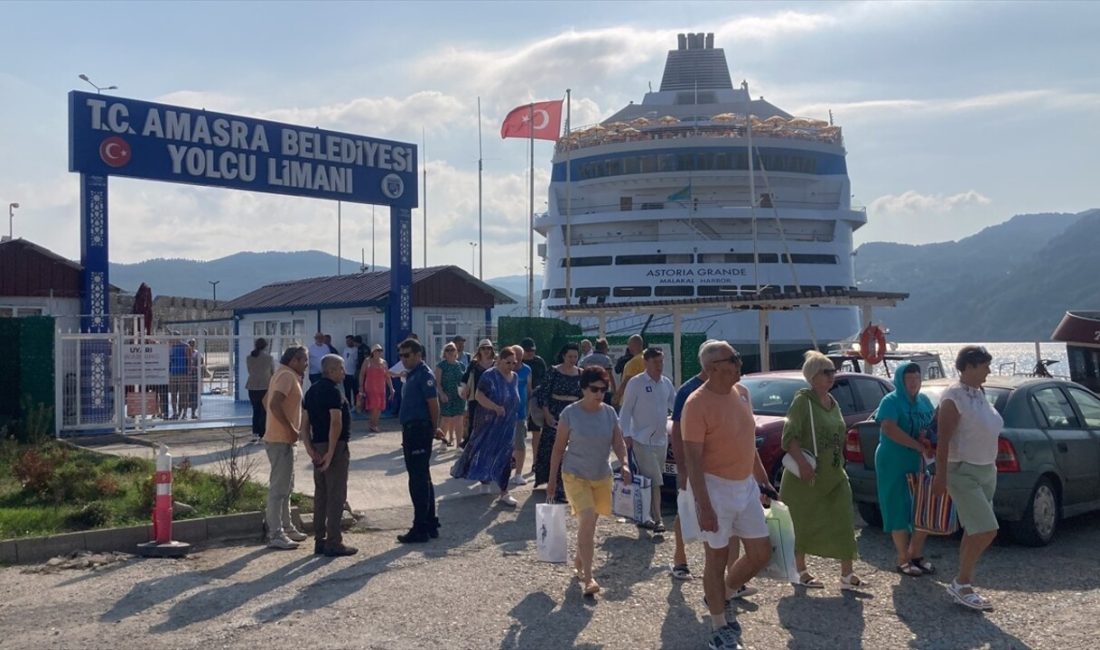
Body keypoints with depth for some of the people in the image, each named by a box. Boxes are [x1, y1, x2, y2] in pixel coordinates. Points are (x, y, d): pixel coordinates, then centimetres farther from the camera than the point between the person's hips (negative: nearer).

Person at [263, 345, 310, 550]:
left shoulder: (288, 375, 15)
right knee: (278, 487, -7)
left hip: (283, 439, 11)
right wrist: (291, 429, -24)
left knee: (286, 486, 17)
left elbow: (267, 401, 23)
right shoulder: (286, 376, -15)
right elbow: (274, 404, -28)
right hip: (281, 440, -11)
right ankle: (275, 535, -4)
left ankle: (286, 527, 27)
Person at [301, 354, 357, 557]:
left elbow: (305, 423, 9)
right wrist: (331, 453, -22)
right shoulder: (333, 391, -14)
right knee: (336, 495, -3)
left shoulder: (312, 390, 13)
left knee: (321, 494, 13)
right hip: (335, 447, -9)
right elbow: (336, 423, -24)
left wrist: (309, 448, 2)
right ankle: (333, 543, -1)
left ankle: (320, 541, 17)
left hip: (318, 447, 9)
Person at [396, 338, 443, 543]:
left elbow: (433, 404, -17)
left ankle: (421, 529, -3)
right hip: (411, 430, 10)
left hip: (419, 431, -10)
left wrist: (434, 428, -7)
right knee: (422, 479, 15)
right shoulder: (411, 375, 16)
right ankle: (430, 525, 24)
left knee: (418, 480, -7)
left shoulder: (424, 374, -13)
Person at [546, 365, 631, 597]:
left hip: (602, 477, 4)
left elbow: (618, 443, 2)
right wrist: (552, 480, -5)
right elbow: (558, 448, -6)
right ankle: (588, 577, -14)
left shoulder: (609, 413, 0)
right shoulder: (570, 413, -11)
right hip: (575, 475, -4)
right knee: (587, 520, -18)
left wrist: (624, 464, -17)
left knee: (589, 524, 13)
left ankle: (579, 560, 39)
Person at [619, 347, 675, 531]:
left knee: (647, 481, 12)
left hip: (661, 439, 6)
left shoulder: (666, 383, 10)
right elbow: (626, 410, -6)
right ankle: (657, 519, -6)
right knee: (654, 481, -9)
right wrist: (626, 435, -13)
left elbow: (675, 405, 19)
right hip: (642, 440, -6)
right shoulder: (636, 383, -7)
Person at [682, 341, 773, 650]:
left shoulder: (742, 392, 5)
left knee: (761, 554, 11)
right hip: (716, 488, -7)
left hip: (747, 486, 7)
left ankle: (723, 596, 34)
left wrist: (763, 479, 19)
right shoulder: (697, 403, -19)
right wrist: (703, 505, -23)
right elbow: (692, 459, -20)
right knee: (717, 558, 5)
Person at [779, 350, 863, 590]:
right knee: (802, 524, 6)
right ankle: (800, 572, 20)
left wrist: (839, 465, 18)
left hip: (835, 476, 7)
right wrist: (803, 463, -29)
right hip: (806, 476, -7)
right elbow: (789, 437, -19)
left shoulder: (833, 403, 12)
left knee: (843, 523, 0)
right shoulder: (802, 400, -12)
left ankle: (847, 574, 5)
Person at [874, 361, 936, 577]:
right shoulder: (891, 401, -10)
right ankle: (903, 560, 10)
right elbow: (889, 429, -25)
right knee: (900, 511, 0)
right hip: (895, 465, -6)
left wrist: (929, 436, -5)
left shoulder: (924, 400, 10)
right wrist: (920, 446, -26)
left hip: (920, 463, 6)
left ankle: (916, 555, 23)